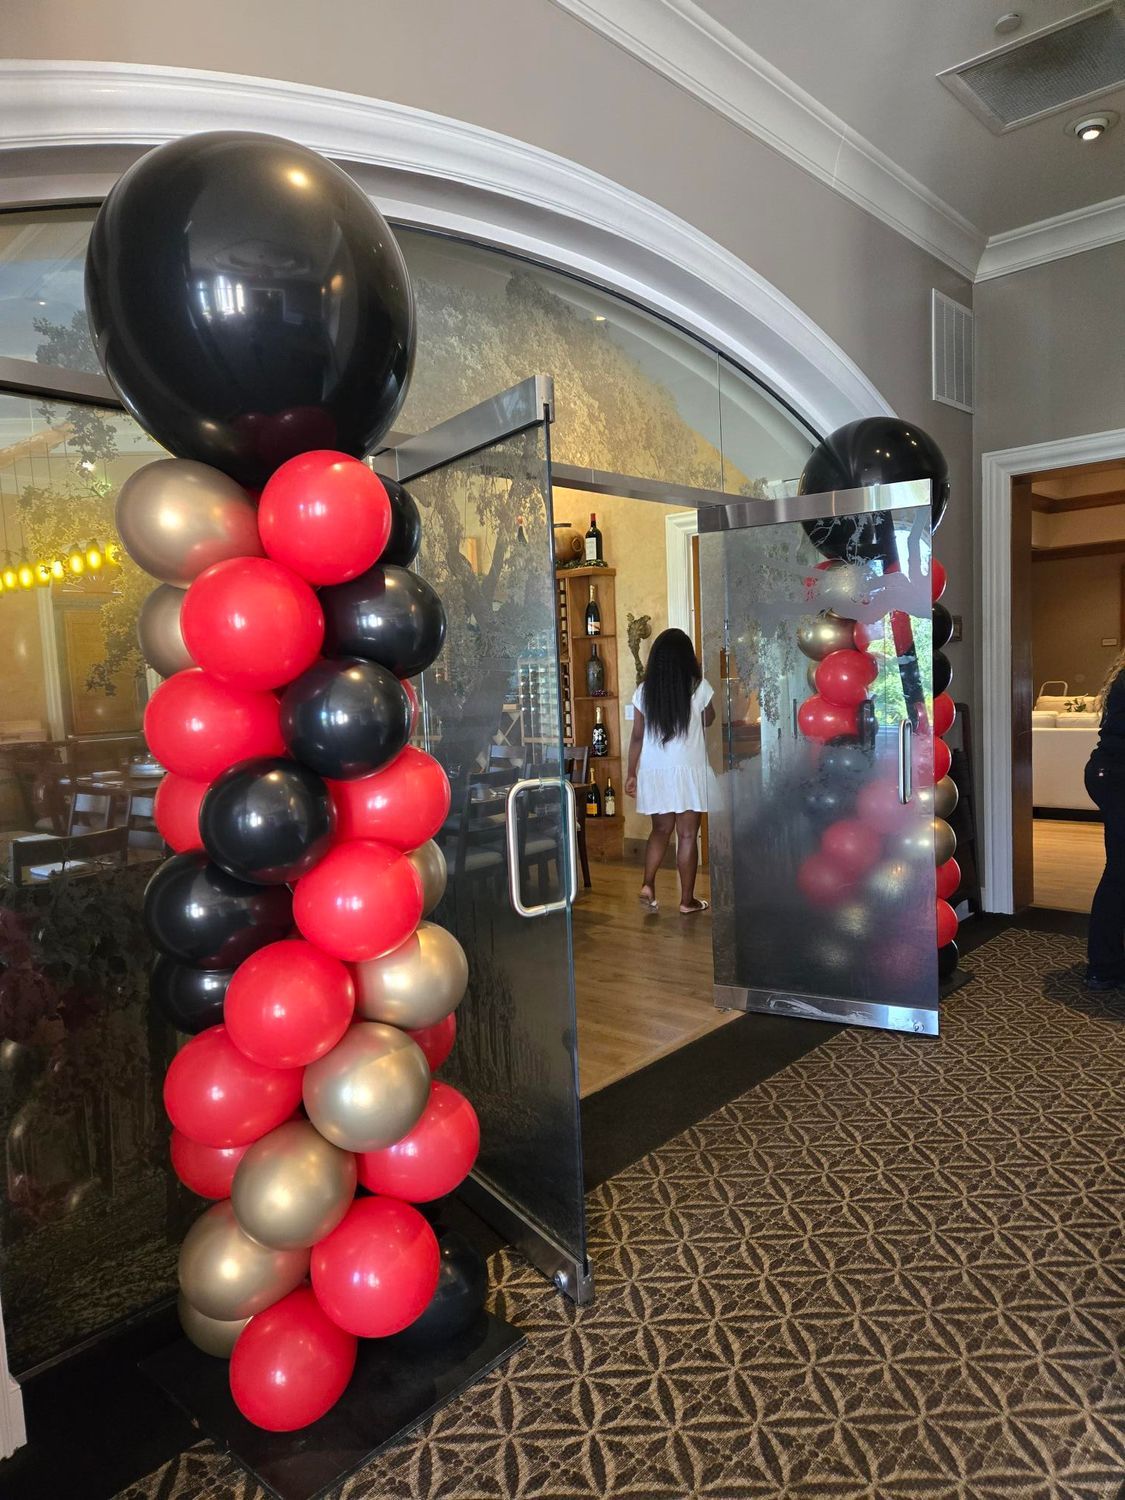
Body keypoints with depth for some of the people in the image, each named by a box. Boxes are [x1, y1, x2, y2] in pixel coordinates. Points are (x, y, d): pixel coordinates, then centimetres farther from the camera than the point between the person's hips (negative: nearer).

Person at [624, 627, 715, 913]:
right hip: (688, 771, -3)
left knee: (661, 829, 19)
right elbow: (709, 720, 11)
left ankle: (648, 885, 8)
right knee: (687, 834, 5)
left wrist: (631, 773, 9)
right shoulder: (698, 687, -8)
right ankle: (687, 900, 10)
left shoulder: (644, 691, -1)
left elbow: (637, 736, 1)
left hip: (653, 771, 3)